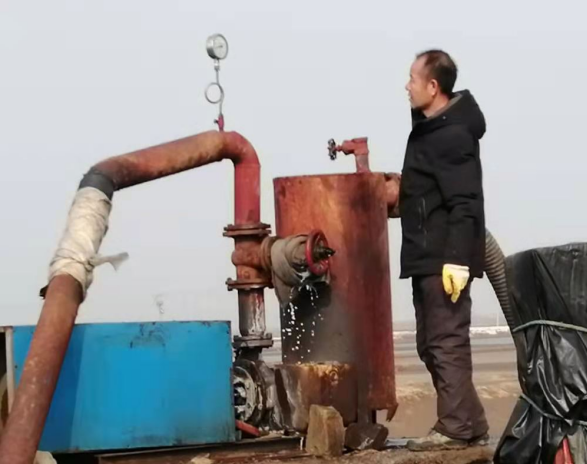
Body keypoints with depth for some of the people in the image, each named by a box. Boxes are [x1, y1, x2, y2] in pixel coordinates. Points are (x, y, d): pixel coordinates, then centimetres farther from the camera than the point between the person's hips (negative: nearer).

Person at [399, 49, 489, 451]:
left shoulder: (453, 135, -14)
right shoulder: (430, 128, 16)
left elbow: (464, 204, -21)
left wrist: (457, 258, -26)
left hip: (446, 259, -10)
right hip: (428, 258, 10)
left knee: (447, 342, -7)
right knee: (432, 344, 12)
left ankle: (455, 428, -1)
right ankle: (470, 424, 18)